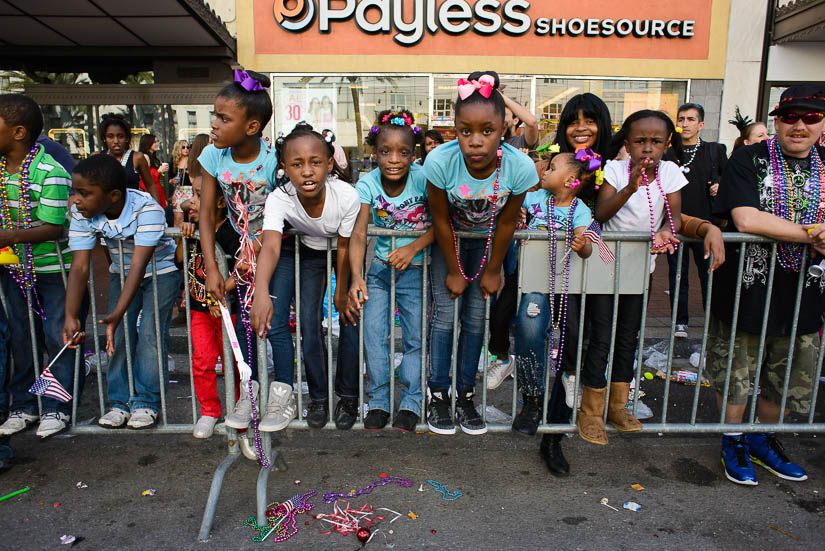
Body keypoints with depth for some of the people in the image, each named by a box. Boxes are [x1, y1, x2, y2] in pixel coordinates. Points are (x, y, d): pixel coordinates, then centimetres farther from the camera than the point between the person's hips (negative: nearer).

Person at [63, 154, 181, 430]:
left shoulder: (147, 208, -34)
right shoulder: (82, 214, -18)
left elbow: (139, 266, -37)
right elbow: (79, 267, -22)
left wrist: (116, 315, -44)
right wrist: (71, 317, -33)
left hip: (160, 271, -4)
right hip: (122, 274, 5)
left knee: (151, 333, -13)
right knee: (119, 334, -4)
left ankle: (146, 402, -1)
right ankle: (120, 402, 10)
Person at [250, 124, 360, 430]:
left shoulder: (347, 196, -35)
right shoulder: (279, 199, -32)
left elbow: (345, 248, -22)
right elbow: (270, 246, -46)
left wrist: (341, 292, -13)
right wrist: (261, 292, -64)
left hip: (346, 254, -1)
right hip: (310, 254, 2)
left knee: (351, 319, -5)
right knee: (308, 323, -3)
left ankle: (347, 396, 15)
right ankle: (318, 397, 17)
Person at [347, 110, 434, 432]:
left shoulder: (423, 179, -16)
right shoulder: (368, 184, -12)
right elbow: (358, 233, -20)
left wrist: (413, 248, -28)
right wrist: (356, 277, -34)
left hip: (415, 269, -1)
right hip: (379, 267, 2)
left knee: (415, 337, 2)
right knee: (373, 333, 0)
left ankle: (411, 403, 16)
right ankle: (379, 401, 16)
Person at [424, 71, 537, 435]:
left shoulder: (520, 167, -32)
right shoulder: (440, 161, -35)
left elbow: (506, 222, -15)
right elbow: (441, 219, -19)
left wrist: (492, 271, -4)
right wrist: (454, 271, -10)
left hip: (485, 239, 1)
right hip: (448, 237, -1)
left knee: (476, 317, 3)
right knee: (445, 315, -2)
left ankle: (466, 395, 18)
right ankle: (438, 395, 13)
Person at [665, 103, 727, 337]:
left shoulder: (715, 150, 7)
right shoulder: (667, 154, 5)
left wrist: (720, 186, -6)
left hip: (707, 223, 0)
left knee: (710, 274, 6)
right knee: (677, 274, 8)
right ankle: (680, 321, 19)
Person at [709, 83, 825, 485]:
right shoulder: (750, 160, -8)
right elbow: (746, 220, -22)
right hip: (745, 289, -5)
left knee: (792, 380, 18)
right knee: (734, 373, 9)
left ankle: (763, 440, 42)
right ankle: (733, 441, 33)